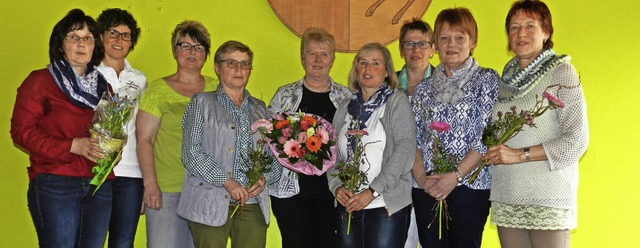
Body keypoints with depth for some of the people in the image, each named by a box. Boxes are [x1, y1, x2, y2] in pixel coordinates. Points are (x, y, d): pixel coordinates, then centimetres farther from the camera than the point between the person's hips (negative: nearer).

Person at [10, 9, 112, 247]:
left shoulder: (103, 86, 18)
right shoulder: (40, 81, 3)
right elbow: (21, 130, -5)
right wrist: (73, 146, -15)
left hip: (100, 186, 5)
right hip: (55, 183, -5)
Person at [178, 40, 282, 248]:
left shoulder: (260, 109, 19)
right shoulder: (202, 103, 8)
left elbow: (274, 157, 15)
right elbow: (191, 153, -3)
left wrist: (264, 178, -7)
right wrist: (226, 181, -14)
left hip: (253, 206, 3)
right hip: (211, 205, -3)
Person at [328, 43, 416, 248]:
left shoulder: (397, 101, -1)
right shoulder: (346, 107, 13)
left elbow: (405, 151, -11)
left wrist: (372, 191, -16)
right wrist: (337, 186, -6)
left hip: (387, 206, -4)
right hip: (348, 207, 4)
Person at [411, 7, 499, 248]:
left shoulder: (487, 80, 2)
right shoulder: (424, 88, 14)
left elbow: (488, 136, -7)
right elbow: (413, 138, 10)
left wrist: (455, 175, -14)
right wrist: (421, 177, -6)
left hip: (469, 185, -3)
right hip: (426, 189, 4)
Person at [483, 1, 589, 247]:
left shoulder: (561, 72, -3)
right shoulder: (507, 76, 13)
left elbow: (578, 140, -10)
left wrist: (520, 154, -15)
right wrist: (492, 153, 2)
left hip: (548, 197, -5)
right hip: (506, 197, 5)